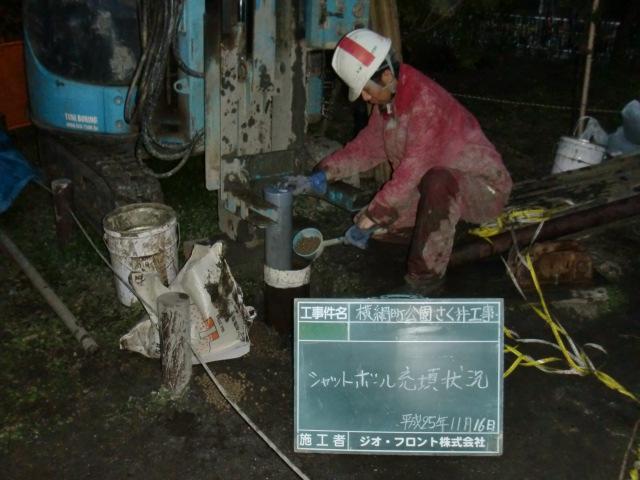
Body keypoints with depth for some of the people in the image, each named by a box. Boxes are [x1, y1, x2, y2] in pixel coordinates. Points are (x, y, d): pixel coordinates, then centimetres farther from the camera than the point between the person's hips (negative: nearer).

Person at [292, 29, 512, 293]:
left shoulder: (425, 100, -30)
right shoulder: (386, 101, -1)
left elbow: (411, 172, -31)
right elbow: (367, 145, 7)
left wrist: (368, 219, -27)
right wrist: (326, 171, -8)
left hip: (482, 185, -8)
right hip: (440, 190, 9)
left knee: (438, 181, -40)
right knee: (382, 222, -3)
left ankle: (424, 278, -26)